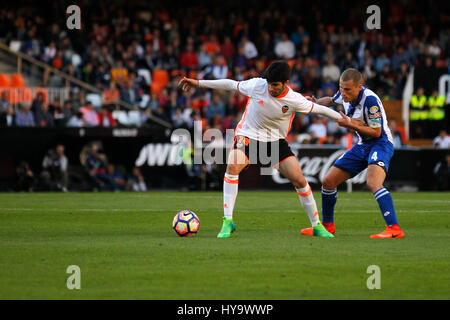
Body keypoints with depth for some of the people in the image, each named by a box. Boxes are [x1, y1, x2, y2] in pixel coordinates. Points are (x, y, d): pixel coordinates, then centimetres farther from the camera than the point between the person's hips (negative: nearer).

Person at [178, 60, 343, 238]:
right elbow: (232, 85, -1)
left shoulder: (295, 100, -15)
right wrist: (199, 83, 4)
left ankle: (317, 225, 9)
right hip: (248, 135, -1)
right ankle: (228, 221, -27)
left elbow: (317, 109, 1)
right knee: (233, 166, -30)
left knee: (299, 180, -10)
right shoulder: (257, 85, -15)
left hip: (276, 140, 1)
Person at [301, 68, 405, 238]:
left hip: (380, 143, -8)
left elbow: (377, 132, -20)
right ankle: (327, 225, 27)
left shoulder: (370, 100, -25)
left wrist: (350, 125, -25)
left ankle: (394, 229, -40)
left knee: (373, 183, -34)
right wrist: (316, 102, 3)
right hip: (362, 146, 8)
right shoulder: (345, 94, -2)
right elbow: (331, 100, 23)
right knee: (328, 181, 7)